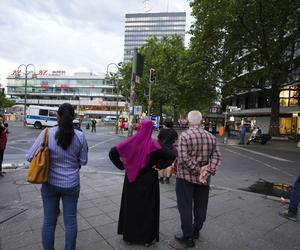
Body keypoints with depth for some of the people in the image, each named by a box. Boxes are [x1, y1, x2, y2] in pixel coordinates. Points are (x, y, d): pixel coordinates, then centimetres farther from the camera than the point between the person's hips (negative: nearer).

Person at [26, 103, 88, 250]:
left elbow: (30, 157, -8)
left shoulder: (47, 133, -13)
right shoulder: (80, 136, -11)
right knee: (70, 220, 15)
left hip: (50, 184, 0)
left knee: (49, 221, 17)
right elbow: (83, 161, -3)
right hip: (71, 184, 0)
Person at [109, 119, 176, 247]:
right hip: (148, 180, -2)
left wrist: (122, 166, 0)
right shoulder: (153, 143, -15)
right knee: (147, 207, 13)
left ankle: (129, 235, 33)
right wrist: (158, 166, -9)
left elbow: (112, 153, -7)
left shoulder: (131, 141, -9)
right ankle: (147, 238, 26)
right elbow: (171, 156, -21)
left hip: (131, 179, 2)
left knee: (130, 206, 18)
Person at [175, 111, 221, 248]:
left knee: (185, 207, 7)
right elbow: (216, 156, -3)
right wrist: (208, 171, -12)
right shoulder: (211, 136, 3)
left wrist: (198, 170, -16)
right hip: (204, 179, 5)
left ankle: (188, 237, 15)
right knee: (200, 206, 19)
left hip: (186, 176, -5)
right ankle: (196, 231, 35)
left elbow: (183, 158, -22)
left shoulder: (184, 135, -13)